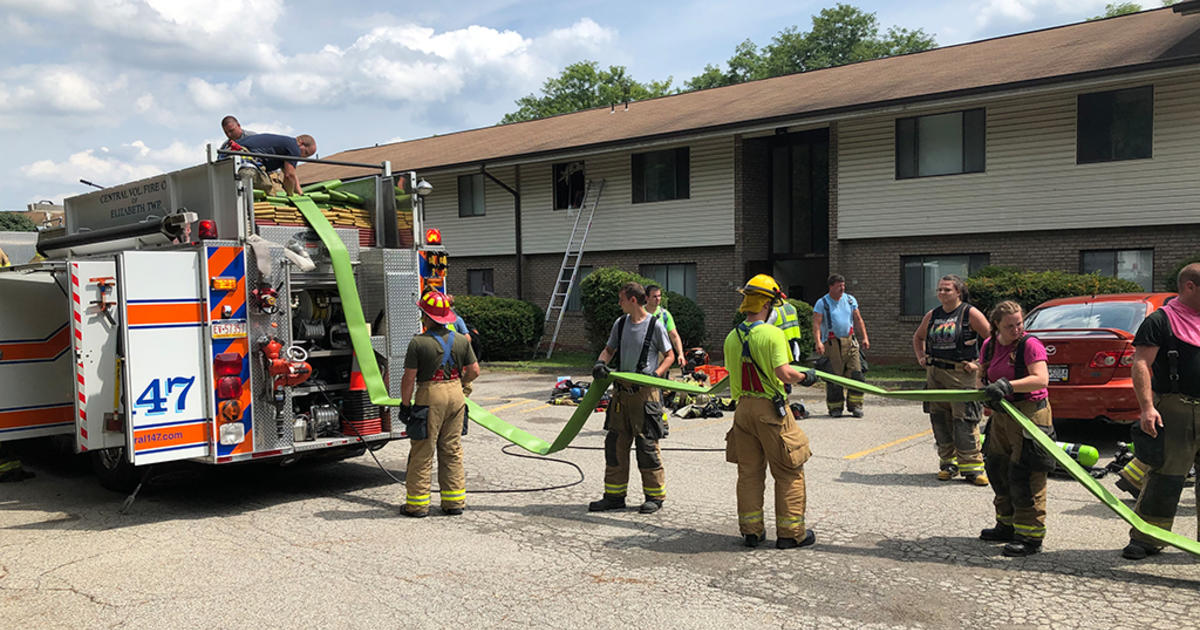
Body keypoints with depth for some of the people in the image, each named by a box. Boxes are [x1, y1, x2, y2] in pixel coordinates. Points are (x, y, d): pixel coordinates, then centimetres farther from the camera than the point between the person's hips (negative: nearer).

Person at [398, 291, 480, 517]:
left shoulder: (418, 343, -11)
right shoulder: (461, 341, 3)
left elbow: (409, 378, -11)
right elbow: (474, 371, 6)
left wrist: (405, 405, -1)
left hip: (430, 397, -5)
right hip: (456, 396, 5)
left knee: (422, 453, 4)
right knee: (452, 451, 12)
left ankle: (417, 504, 9)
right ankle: (454, 501, 16)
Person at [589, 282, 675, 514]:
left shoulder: (655, 325, -5)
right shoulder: (620, 323, 11)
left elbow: (669, 356, 2)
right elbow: (609, 349, 20)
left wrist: (656, 374, -14)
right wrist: (600, 362, -2)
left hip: (645, 392, -6)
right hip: (621, 390, 6)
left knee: (647, 445, -2)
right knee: (615, 443, 7)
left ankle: (655, 496, 12)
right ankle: (614, 495, 17)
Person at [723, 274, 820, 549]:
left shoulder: (731, 338, 5)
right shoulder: (772, 334, -14)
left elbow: (733, 374, 10)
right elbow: (784, 373, -20)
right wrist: (805, 377, -3)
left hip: (743, 408, 6)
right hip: (771, 408, -6)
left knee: (749, 472, 14)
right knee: (789, 473, 7)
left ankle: (751, 530, 20)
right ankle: (790, 532, 11)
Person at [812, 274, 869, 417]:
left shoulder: (850, 300, 11)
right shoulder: (822, 303, -2)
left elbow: (858, 320, 17)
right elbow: (816, 324, -11)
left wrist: (864, 337, 9)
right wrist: (818, 342, -24)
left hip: (850, 342, 4)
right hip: (832, 344, -3)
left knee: (856, 373, -5)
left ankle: (855, 405, 2)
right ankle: (835, 408, 9)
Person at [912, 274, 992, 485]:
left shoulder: (970, 314, -5)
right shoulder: (932, 316, 11)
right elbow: (918, 337, 28)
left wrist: (979, 363, -10)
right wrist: (921, 357, 14)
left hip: (962, 375, -6)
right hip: (935, 373, 6)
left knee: (964, 421, -8)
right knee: (940, 420, 8)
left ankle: (972, 466, 1)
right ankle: (948, 463, 19)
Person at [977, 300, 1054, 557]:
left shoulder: (1030, 345, -13)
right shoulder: (989, 345, 8)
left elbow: (1041, 380, -24)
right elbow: (983, 374, 21)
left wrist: (1008, 385, -35)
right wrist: (987, 393, 0)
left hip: (1030, 413, -8)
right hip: (1001, 414, 8)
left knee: (1023, 475, -6)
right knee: (997, 469, 15)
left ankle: (1031, 537, 3)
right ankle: (1007, 526, 31)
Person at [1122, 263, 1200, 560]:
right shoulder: (1160, 321, -5)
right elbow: (1140, 363, -12)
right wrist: (1146, 407, -21)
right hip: (1176, 410, -6)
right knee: (1166, 477, -4)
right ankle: (1145, 540, 6)